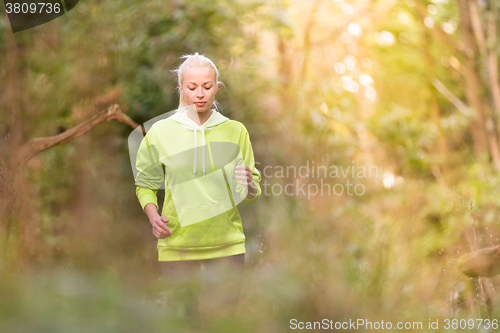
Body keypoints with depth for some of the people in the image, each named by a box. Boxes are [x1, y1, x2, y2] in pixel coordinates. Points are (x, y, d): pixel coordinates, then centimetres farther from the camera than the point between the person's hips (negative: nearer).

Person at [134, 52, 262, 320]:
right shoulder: (160, 132, 3)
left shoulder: (235, 131, 6)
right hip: (176, 245, 0)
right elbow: (145, 184, 12)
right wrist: (153, 216, -6)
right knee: (183, 314, 2)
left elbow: (251, 195, 8)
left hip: (227, 244, 1)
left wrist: (249, 185, -15)